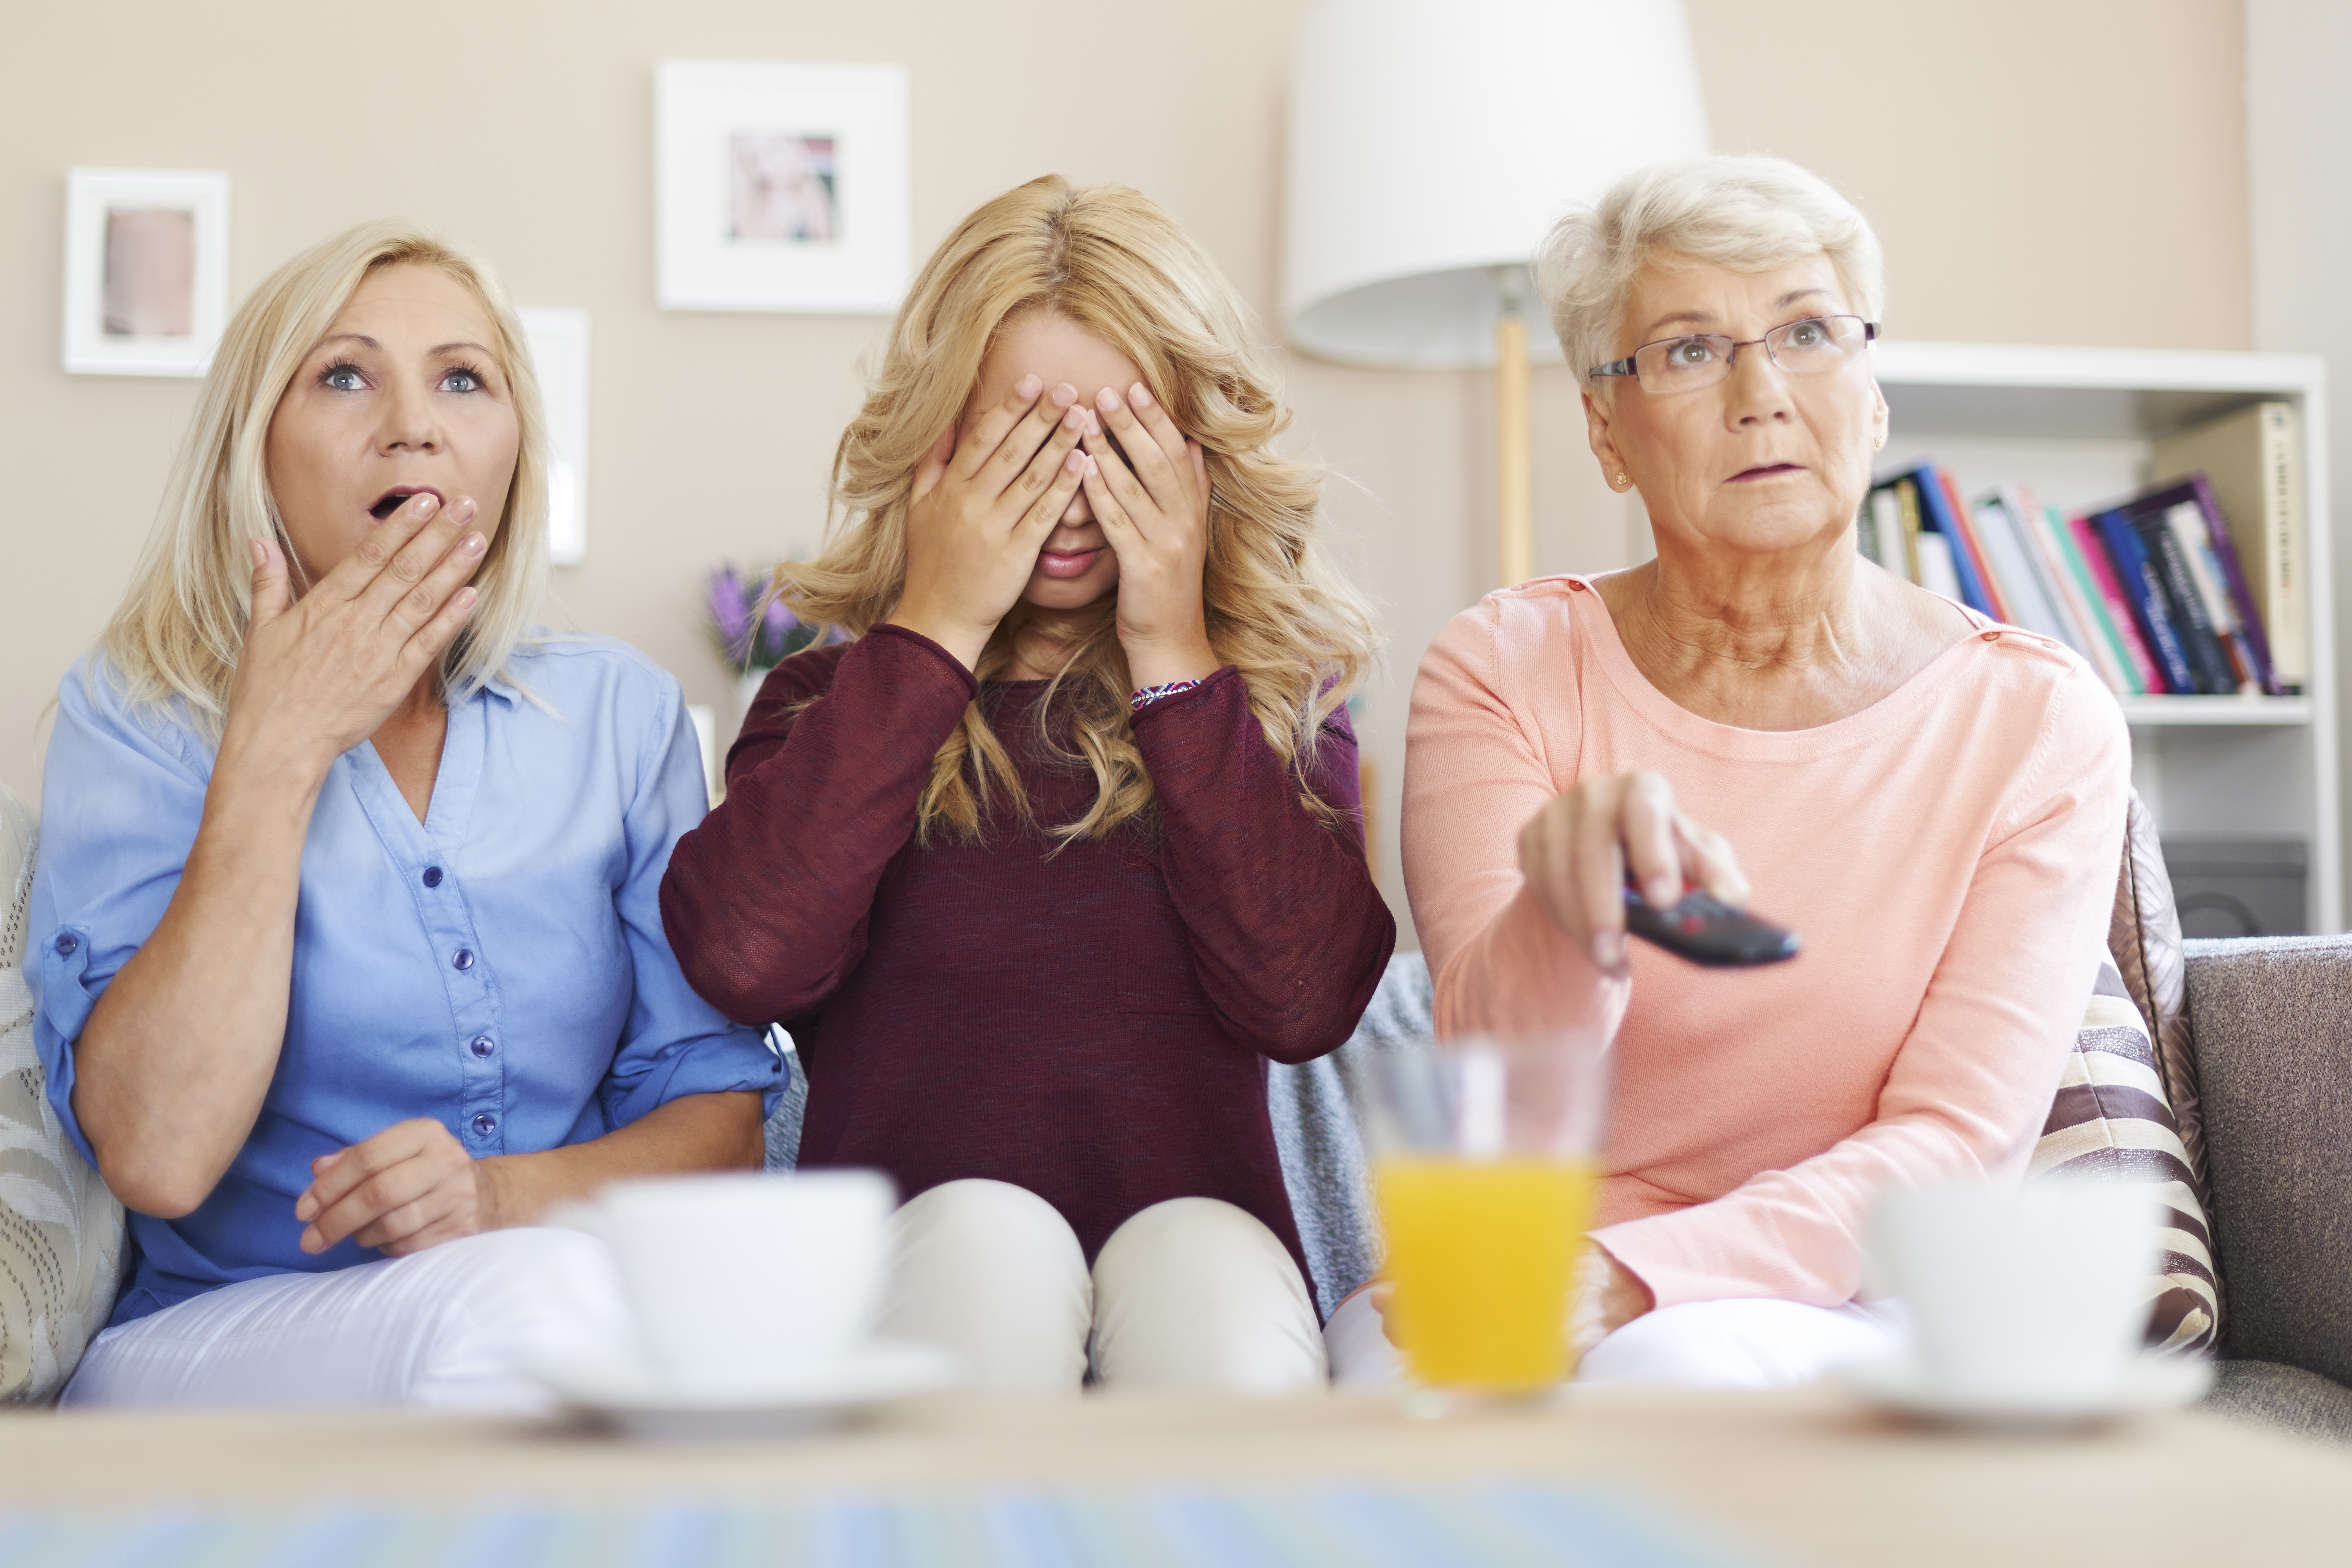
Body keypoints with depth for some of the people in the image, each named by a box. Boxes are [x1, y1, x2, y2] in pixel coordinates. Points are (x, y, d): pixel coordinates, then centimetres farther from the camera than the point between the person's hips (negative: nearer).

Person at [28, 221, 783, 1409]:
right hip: (212, 1348, -3)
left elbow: (719, 1108, 7)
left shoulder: (616, 711, 8)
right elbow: (157, 1155, -16)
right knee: (530, 1302, -38)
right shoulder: (137, 715, -1)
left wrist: (511, 1193, -15)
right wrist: (277, 752, -14)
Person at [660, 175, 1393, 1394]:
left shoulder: (1278, 692, 13)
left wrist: (1172, 659, -3)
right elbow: (744, 961, -10)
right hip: (911, 1238, 0)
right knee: (985, 1230, -33)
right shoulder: (836, 698, 12)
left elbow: (1303, 999, -5)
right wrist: (935, 630, -4)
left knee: (1202, 1263, -33)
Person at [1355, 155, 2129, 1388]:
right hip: (1529, 1281, 1)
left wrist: (1627, 1276, -26)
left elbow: (1961, 1146, -10)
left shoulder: (2038, 722, -2)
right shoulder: (1504, 671, -1)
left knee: (1670, 1369, -35)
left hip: (1846, 1318, -1)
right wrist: (1571, 914, -38)